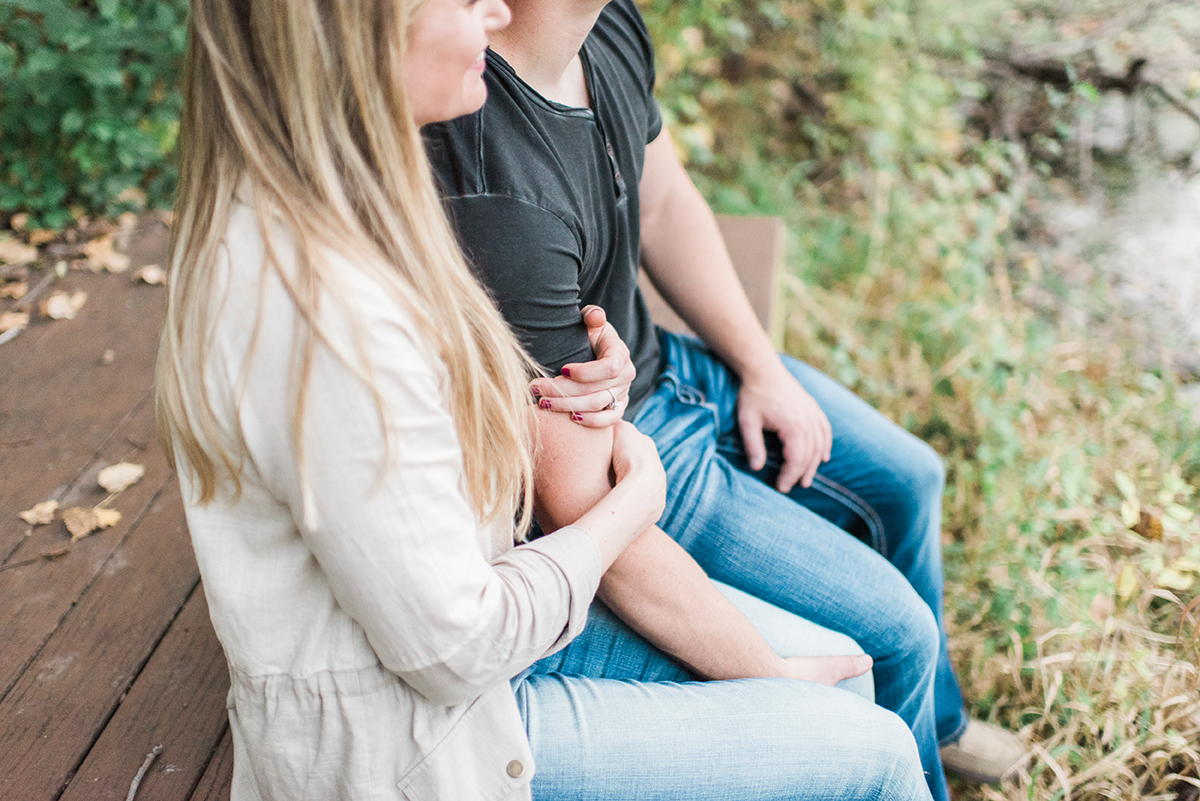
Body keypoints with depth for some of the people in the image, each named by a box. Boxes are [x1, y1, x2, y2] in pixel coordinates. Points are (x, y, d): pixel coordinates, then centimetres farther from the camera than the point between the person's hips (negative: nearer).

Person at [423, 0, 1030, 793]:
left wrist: (763, 369, 4)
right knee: (893, 630, -3)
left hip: (662, 361, 9)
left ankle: (935, 718, 46)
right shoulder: (500, 212, -39)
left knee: (907, 478, 19)